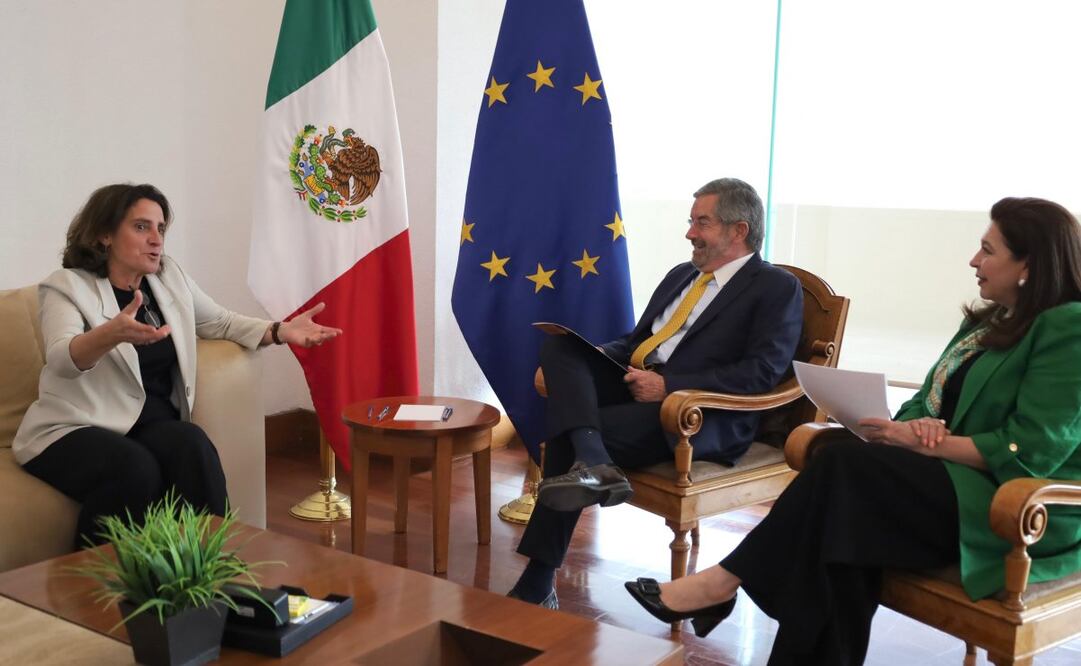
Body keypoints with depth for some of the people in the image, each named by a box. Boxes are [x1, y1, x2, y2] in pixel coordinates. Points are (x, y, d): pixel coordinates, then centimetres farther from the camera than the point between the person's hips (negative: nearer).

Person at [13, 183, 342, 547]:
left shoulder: (170, 277, 11)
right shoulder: (66, 287, -7)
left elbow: (222, 322, 19)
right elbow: (61, 358, -24)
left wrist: (281, 331, 0)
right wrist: (111, 334, -46)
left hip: (151, 423, 4)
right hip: (76, 429, -4)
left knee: (192, 445, -30)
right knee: (137, 469, -34)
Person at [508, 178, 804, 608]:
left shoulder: (777, 288, 1)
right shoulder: (681, 275, 25)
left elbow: (763, 372, -12)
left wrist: (668, 386, -19)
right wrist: (599, 356, 4)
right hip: (634, 383, 8)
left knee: (568, 436, -26)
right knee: (558, 344, -16)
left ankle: (538, 583, -18)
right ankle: (591, 461, -37)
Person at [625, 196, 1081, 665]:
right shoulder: (989, 322, 17)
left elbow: (1032, 452, -19)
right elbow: (928, 401, 15)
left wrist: (924, 441, -18)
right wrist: (916, 424, -9)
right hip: (955, 483, 8)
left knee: (844, 465, -25)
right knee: (847, 527, -23)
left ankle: (725, 581, -18)